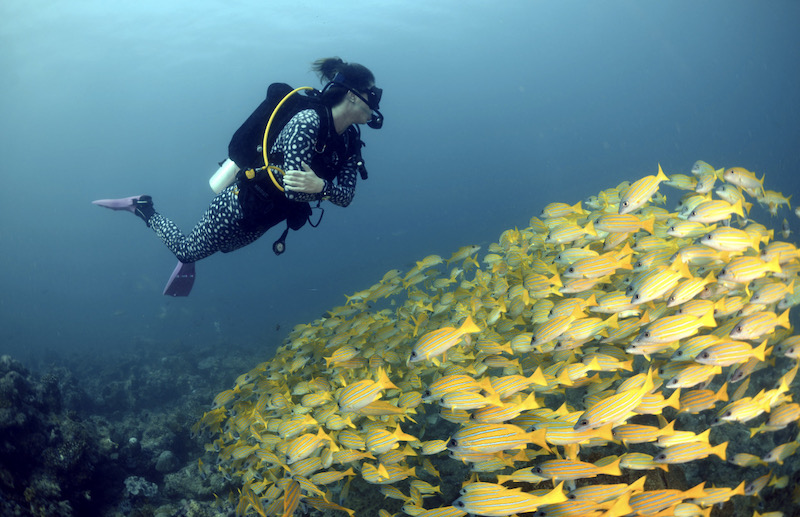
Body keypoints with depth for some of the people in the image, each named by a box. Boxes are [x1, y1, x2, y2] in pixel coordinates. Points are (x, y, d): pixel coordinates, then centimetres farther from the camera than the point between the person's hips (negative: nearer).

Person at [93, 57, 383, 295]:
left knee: (220, 248, 31)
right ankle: (143, 208, 29)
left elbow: (346, 196, -13)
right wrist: (326, 188, -29)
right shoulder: (308, 122, -31)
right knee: (187, 250, 13)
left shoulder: (350, 139, -6)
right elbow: (294, 188, -38)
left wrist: (321, 186, -30)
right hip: (240, 205, -7)